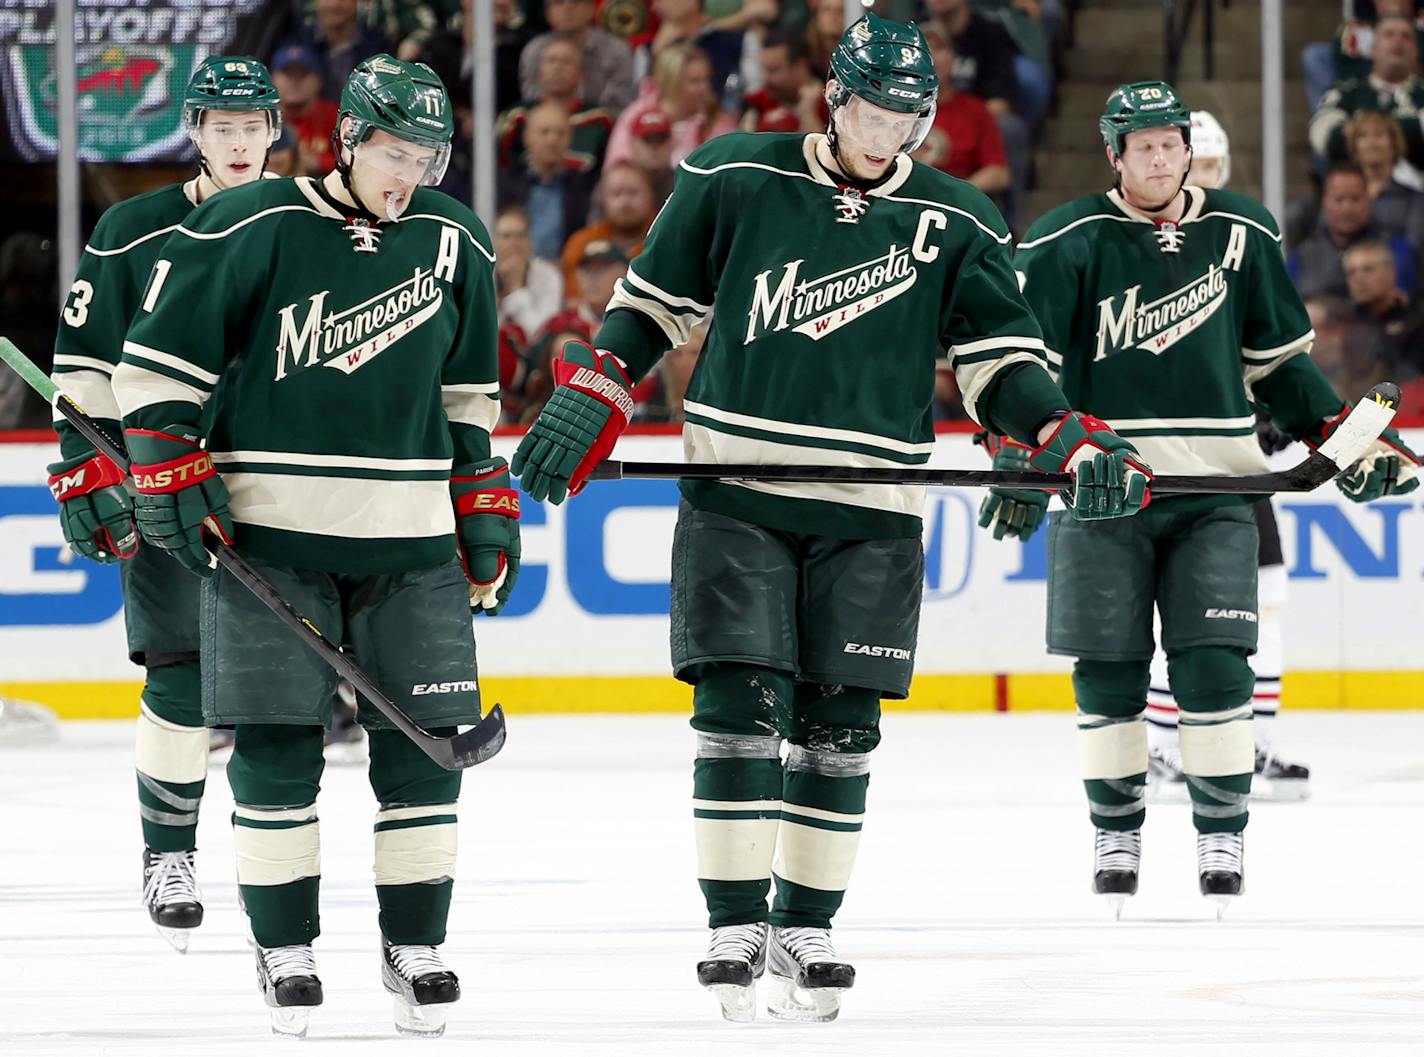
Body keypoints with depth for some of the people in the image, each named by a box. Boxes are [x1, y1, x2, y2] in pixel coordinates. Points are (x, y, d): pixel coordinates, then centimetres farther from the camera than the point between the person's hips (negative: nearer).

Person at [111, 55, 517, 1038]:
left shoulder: (455, 242, 7)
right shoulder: (251, 229, -8)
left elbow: (469, 390, 18)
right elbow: (161, 357, -2)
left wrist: (486, 501, 15)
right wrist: (171, 468, -7)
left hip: (409, 533, 3)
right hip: (267, 527, -3)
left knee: (424, 741, 0)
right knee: (275, 742, -3)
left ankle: (416, 945, 12)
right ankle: (285, 948, 8)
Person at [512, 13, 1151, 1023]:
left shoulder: (957, 225, 4)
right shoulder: (736, 179, 1)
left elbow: (1002, 361, 3)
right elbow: (654, 301, 9)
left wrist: (1073, 439, -12)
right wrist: (590, 398, 0)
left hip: (870, 515, 2)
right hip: (734, 494, -1)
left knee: (838, 728, 3)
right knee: (739, 707, -8)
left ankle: (806, 930, 13)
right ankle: (736, 928, -2)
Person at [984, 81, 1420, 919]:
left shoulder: (1242, 235, 8)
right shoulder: (1066, 244, -2)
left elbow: (1279, 355, 17)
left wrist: (1341, 438, 11)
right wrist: (1020, 461, -9)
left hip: (1214, 485, 1)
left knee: (1214, 662, -7)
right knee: (1108, 671, 2)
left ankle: (1223, 829, 3)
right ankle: (1116, 828, 17)